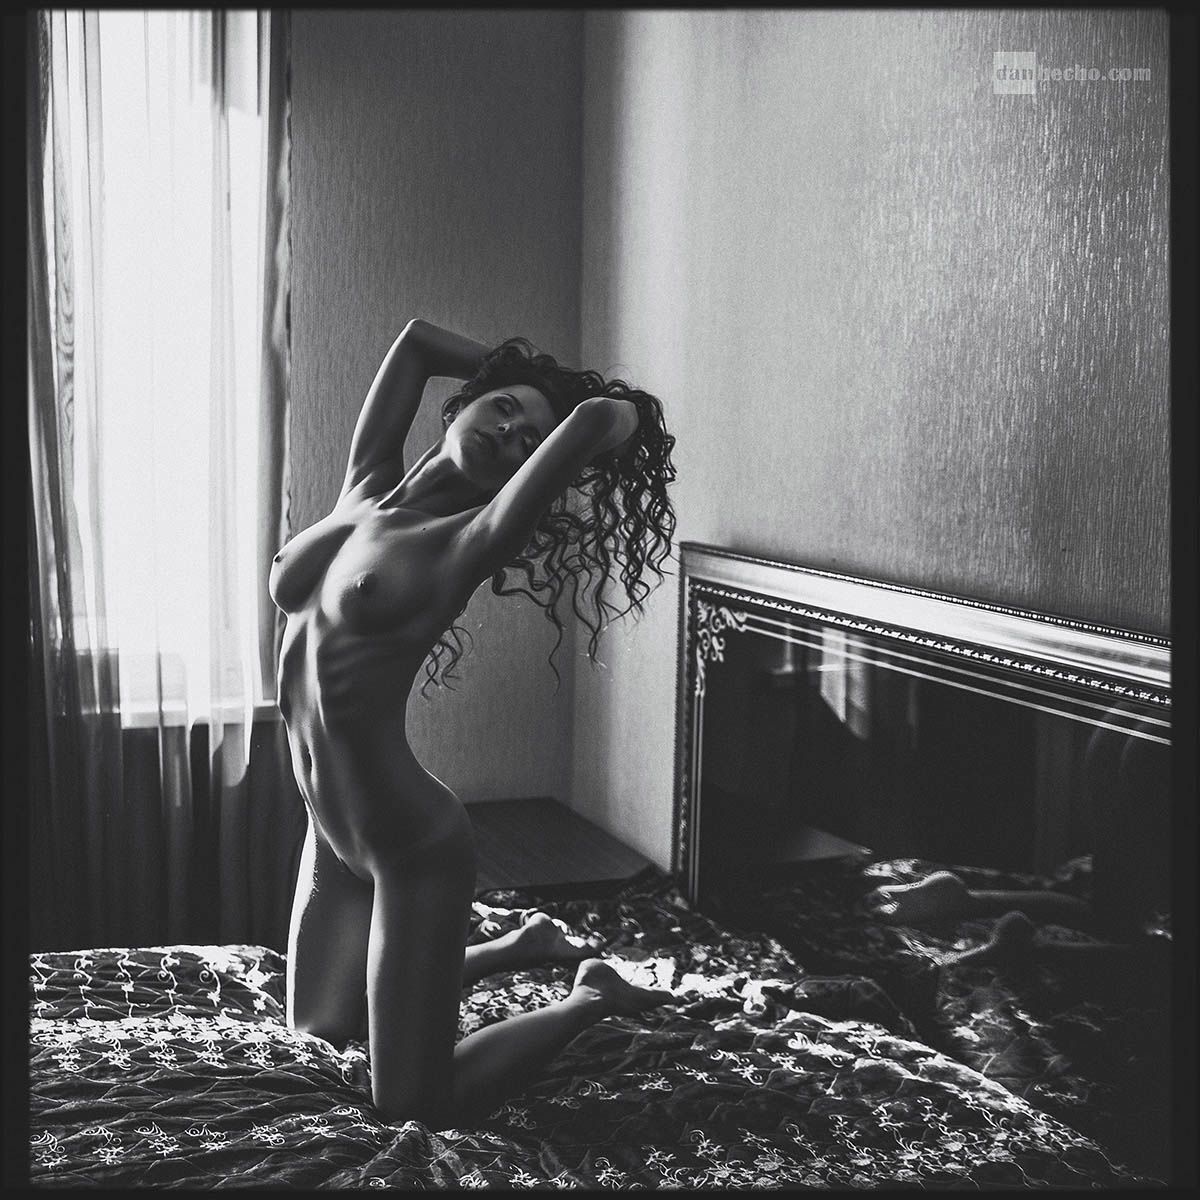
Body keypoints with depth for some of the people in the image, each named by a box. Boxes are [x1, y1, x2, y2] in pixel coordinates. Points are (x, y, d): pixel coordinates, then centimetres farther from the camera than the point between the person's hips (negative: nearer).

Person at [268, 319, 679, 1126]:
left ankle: (594, 996, 22)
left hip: (412, 848, -8)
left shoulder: (469, 540, -16)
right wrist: (521, 377, 9)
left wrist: (593, 411, -7)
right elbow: (416, 339, 11)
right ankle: (531, 945, 40)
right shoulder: (365, 489, 2)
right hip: (332, 835, 8)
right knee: (325, 1025, 29)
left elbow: (598, 420, -29)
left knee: (417, 1107, 3)